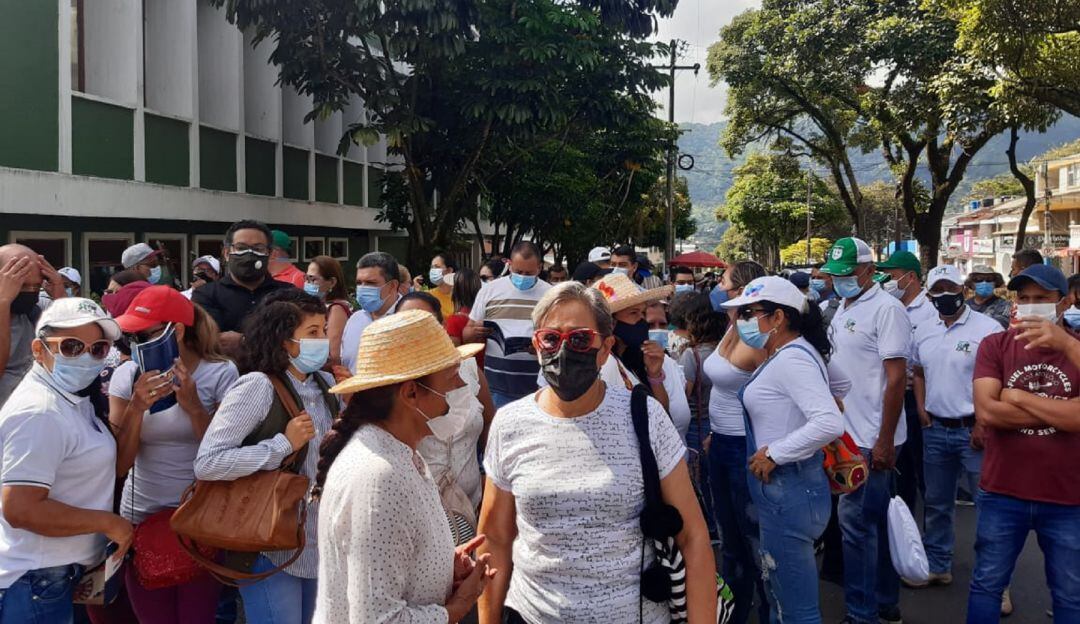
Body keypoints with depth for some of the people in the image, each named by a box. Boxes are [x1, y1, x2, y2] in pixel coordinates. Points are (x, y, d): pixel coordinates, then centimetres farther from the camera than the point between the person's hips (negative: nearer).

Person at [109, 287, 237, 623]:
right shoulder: (128, 375, 0)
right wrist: (137, 407, -17)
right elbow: (120, 464, -2)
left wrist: (193, 407, -21)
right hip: (141, 519, 3)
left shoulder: (220, 373, -9)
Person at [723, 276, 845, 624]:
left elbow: (830, 424, -32)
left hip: (787, 491, -11)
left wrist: (774, 454, -23)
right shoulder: (788, 355, 10)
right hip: (781, 489, 11)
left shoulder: (791, 358, -21)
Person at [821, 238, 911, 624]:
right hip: (850, 434, 8)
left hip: (872, 439, -8)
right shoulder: (842, 310, 12)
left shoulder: (886, 309, -14)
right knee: (876, 520, 16)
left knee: (855, 519, -4)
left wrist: (884, 441, -19)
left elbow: (897, 378, -18)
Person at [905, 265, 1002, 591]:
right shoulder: (923, 333, 8)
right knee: (937, 503, 16)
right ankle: (937, 565, 29)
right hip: (935, 429, 6)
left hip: (975, 430, -6)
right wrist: (921, 408, 7)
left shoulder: (988, 329, -11)